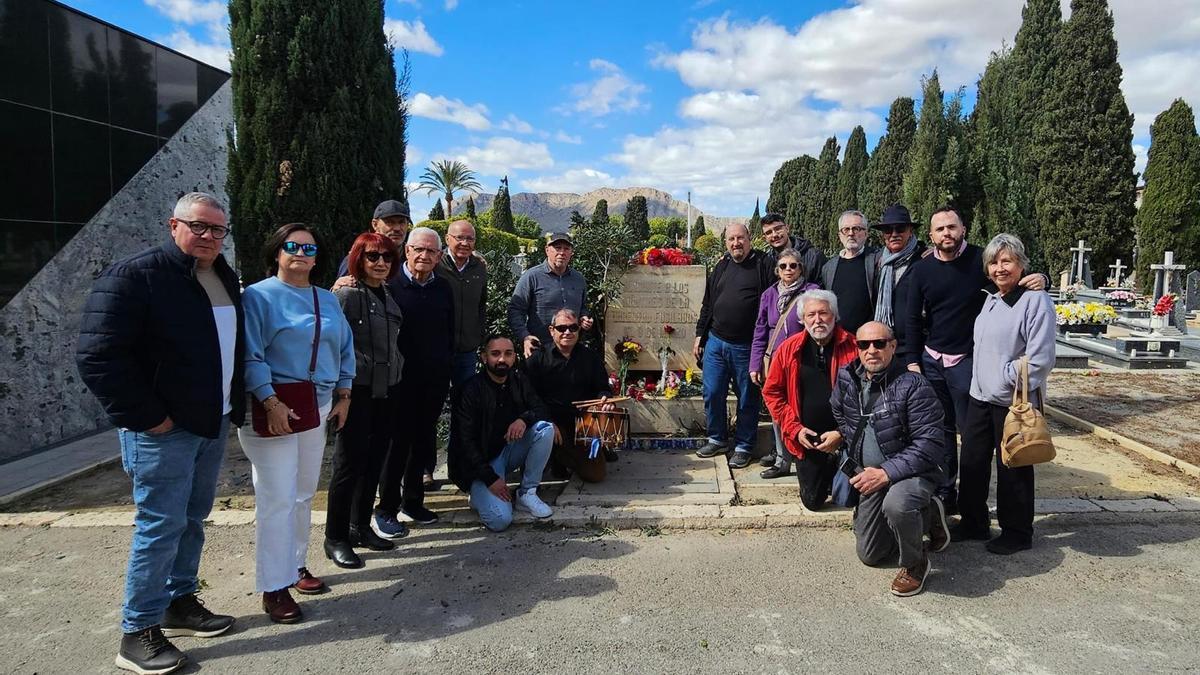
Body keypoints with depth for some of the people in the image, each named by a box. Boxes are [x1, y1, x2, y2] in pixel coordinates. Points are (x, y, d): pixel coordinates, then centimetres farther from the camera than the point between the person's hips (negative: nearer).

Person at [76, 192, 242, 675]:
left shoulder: (225, 279, 11)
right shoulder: (135, 275, -13)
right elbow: (98, 356, -18)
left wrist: (235, 408, 13)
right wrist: (146, 416, -18)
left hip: (213, 424, 8)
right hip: (163, 429, -7)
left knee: (192, 519, 16)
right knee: (161, 525, -2)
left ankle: (179, 602, 31)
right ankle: (138, 632, 11)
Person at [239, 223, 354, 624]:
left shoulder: (328, 300, 14)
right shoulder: (259, 296, -5)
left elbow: (345, 350, 16)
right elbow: (250, 356, -13)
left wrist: (343, 396, 9)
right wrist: (270, 402, -20)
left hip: (318, 407, 7)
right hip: (272, 408, -6)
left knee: (304, 494, 15)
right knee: (277, 498, -6)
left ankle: (295, 565, 30)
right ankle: (273, 588, 3)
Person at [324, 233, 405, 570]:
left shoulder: (388, 295, 13)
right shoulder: (347, 294, -11)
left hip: (387, 390, 7)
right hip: (359, 390, -7)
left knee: (374, 460, 13)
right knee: (350, 462, 0)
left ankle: (360, 526, 28)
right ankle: (335, 538, 12)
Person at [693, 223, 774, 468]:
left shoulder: (763, 264, -4)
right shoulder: (721, 266, 11)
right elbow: (707, 304, 18)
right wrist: (700, 335, 15)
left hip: (747, 346, -4)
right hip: (715, 342, 5)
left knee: (747, 399, 7)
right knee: (712, 394, 8)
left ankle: (743, 446, 21)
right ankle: (717, 439, 26)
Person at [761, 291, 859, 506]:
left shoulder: (853, 347, -10)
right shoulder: (789, 349, -3)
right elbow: (772, 392, 3)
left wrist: (842, 434, -14)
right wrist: (795, 429, -6)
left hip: (845, 440, -2)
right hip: (806, 441, 2)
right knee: (813, 501, 10)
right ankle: (826, 479, 44)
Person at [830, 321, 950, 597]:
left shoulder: (913, 386, -20)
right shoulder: (846, 380, -3)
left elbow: (928, 443, -23)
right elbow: (841, 421, 15)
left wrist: (887, 473, -28)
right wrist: (862, 470, 7)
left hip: (913, 471, -6)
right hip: (871, 476, 6)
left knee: (896, 504, -41)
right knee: (869, 555, 13)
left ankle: (914, 564, -9)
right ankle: (928, 515, 34)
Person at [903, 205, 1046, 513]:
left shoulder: (981, 259, -6)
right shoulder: (922, 269, 2)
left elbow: (1020, 276, 1)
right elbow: (913, 318, 6)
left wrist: (1039, 279, -23)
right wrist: (913, 361, 1)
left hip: (967, 361, -3)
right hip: (931, 361, 3)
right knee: (940, 429, 10)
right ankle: (944, 493, 21)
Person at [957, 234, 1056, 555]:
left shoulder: (1036, 300, -12)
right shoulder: (990, 299, 12)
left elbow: (1041, 358, -17)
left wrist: (1009, 381, -16)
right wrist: (980, 380, 14)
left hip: (1014, 401, -7)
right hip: (980, 396, 7)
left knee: (1013, 468, 5)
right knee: (972, 462, 12)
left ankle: (1017, 533, 22)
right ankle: (974, 522, 28)